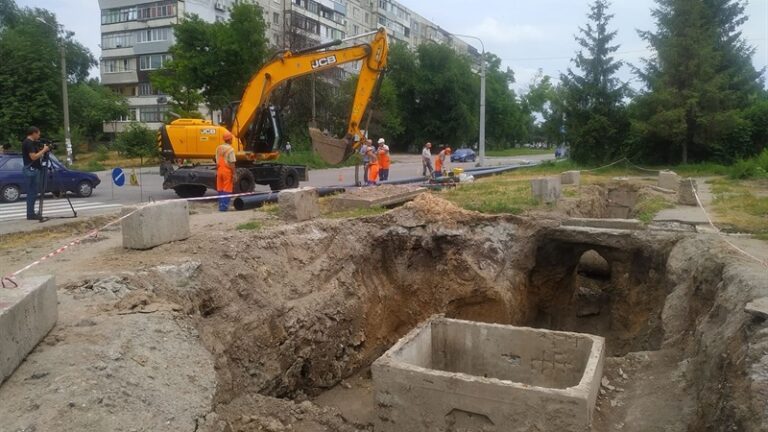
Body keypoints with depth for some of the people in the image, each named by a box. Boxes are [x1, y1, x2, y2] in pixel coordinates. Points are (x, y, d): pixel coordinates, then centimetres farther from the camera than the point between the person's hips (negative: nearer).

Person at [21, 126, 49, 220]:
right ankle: (30, 214, -6)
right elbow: (33, 157, -19)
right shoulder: (28, 143, -13)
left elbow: (36, 155, 20)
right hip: (31, 170, -10)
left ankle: (31, 213, 14)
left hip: (34, 170, 10)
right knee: (32, 193, -8)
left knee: (33, 193, 11)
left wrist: (42, 150, 8)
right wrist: (44, 150, -11)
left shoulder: (30, 142, 17)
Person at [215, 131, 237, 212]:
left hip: (220, 171, 7)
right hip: (227, 171, -7)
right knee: (227, 190, 0)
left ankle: (221, 206, 18)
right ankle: (224, 207, -1)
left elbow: (217, 162, 12)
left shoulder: (218, 148, 7)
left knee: (220, 190, 13)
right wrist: (234, 174, -11)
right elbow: (232, 164, -15)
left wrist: (217, 171, 19)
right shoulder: (230, 149, -14)